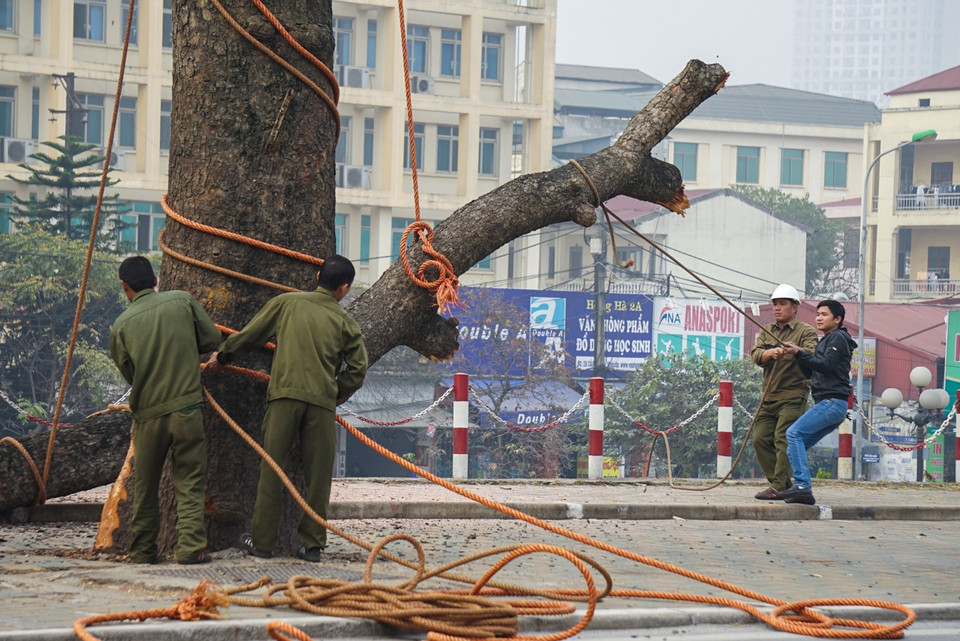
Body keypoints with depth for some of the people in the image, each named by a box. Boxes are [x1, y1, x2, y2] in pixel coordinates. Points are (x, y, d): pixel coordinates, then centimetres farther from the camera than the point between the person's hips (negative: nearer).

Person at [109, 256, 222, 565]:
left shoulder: (121, 325, 0)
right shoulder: (183, 301, -1)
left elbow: (127, 372, 6)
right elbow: (213, 339, 4)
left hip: (148, 413, 1)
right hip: (187, 406, -1)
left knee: (145, 487, 14)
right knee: (189, 483, 3)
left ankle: (142, 550, 18)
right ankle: (190, 547, -8)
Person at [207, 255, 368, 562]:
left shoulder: (286, 303, 9)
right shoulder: (346, 322, 10)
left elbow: (249, 334, 13)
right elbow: (357, 369, 5)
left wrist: (221, 357, 28)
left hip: (284, 394, 0)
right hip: (322, 402, 1)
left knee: (271, 468, 5)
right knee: (318, 475, 6)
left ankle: (262, 540, 7)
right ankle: (312, 544, 9)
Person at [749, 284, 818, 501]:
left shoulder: (805, 332, 0)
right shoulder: (767, 331, 16)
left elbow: (811, 354, -19)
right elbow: (756, 355, 1)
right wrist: (770, 353, -22)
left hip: (792, 396, -6)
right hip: (769, 396, 6)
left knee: (783, 439, -14)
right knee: (760, 439, 2)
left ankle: (779, 487, -14)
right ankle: (781, 483, 11)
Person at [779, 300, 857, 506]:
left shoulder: (838, 338, -2)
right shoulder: (825, 341, 27)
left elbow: (825, 365, -16)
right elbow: (810, 371, 21)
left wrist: (800, 353, -15)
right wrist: (797, 353, 6)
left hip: (832, 402, -10)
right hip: (829, 405, 10)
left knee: (794, 433, -19)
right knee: (798, 443, 6)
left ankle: (802, 485, -26)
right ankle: (802, 489, 3)